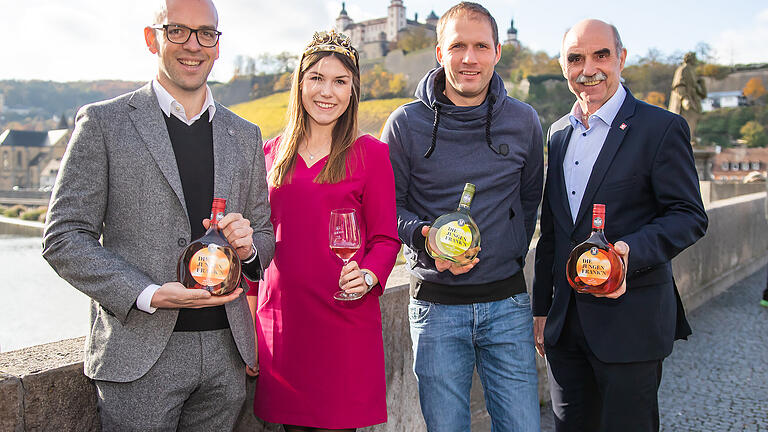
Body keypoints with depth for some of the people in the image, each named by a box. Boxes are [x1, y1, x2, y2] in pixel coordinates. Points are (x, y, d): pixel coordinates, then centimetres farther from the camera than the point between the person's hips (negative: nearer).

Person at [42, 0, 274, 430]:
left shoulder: (245, 136, 12)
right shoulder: (104, 122, -1)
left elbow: (266, 237, 17)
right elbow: (63, 237, -4)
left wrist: (249, 245, -7)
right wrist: (149, 295, -16)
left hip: (225, 353, 4)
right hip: (141, 354, -3)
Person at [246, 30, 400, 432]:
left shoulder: (370, 153, -1)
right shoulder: (272, 153, 9)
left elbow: (385, 237, 2)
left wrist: (368, 276, -18)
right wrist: (251, 321, 11)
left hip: (344, 320, -3)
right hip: (281, 319, 3)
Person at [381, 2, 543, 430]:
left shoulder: (523, 122, 3)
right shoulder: (407, 123, -4)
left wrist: (512, 257, 12)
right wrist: (425, 237, -17)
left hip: (507, 302, 2)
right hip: (436, 304, -1)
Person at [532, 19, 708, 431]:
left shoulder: (661, 127, -5)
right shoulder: (558, 134, 13)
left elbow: (689, 216, -10)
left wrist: (632, 249, -28)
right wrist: (542, 307, 15)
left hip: (631, 321, -5)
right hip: (565, 321, 6)